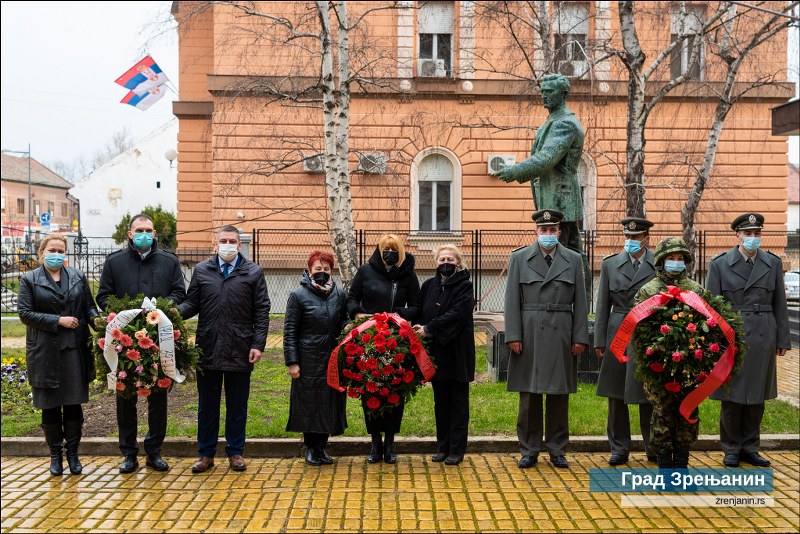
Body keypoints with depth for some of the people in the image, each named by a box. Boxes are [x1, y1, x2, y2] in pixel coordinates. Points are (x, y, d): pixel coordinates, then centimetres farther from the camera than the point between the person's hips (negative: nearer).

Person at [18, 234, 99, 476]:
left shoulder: (78, 277, 10)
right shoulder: (30, 280, 2)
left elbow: (89, 306, 13)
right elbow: (25, 313, -5)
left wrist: (96, 318, -9)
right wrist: (58, 321, -13)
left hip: (74, 349, 2)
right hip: (44, 351, -1)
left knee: (74, 404, 4)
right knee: (50, 405, 7)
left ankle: (72, 453, 16)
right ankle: (55, 454, 20)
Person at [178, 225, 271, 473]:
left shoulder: (253, 273, 4)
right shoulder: (201, 270, 8)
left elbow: (262, 311, 1)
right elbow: (192, 303, 8)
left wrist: (258, 344, -6)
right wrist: (177, 311, -14)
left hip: (240, 351, -1)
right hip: (207, 349, 1)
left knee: (237, 405, 9)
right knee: (207, 404, 10)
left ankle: (235, 452, 21)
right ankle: (206, 453, 22)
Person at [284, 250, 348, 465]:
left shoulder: (339, 295, 6)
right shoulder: (299, 295, -4)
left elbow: (345, 325, 12)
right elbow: (289, 332, -4)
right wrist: (292, 362, -9)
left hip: (333, 360, 4)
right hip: (308, 361, -3)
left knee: (330, 402, 8)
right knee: (309, 403, 5)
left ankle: (321, 446, 23)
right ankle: (311, 448, 21)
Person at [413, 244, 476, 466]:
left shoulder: (464, 286, -6)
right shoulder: (429, 285, 9)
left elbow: (456, 314, -18)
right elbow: (420, 311, 12)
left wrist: (428, 329, -19)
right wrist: (419, 329, -6)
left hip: (457, 351, -5)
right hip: (435, 351, 5)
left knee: (458, 400, 3)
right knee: (441, 400, 11)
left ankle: (456, 450, 8)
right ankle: (443, 446, 20)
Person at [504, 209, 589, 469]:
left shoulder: (573, 259, 7)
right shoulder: (519, 258, 4)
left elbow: (580, 302, 6)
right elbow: (512, 301, 1)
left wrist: (580, 337, 0)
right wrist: (513, 336, -6)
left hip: (561, 335, 1)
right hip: (529, 334, -1)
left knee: (559, 394, 7)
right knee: (529, 394, 4)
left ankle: (557, 449, 18)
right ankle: (529, 450, 14)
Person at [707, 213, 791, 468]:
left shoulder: (773, 263, 6)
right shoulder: (720, 264, -2)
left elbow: (779, 304, 7)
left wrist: (783, 340, 4)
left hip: (763, 338, 2)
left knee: (757, 396, 8)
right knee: (732, 396, 3)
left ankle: (750, 448, 21)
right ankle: (731, 449, 16)